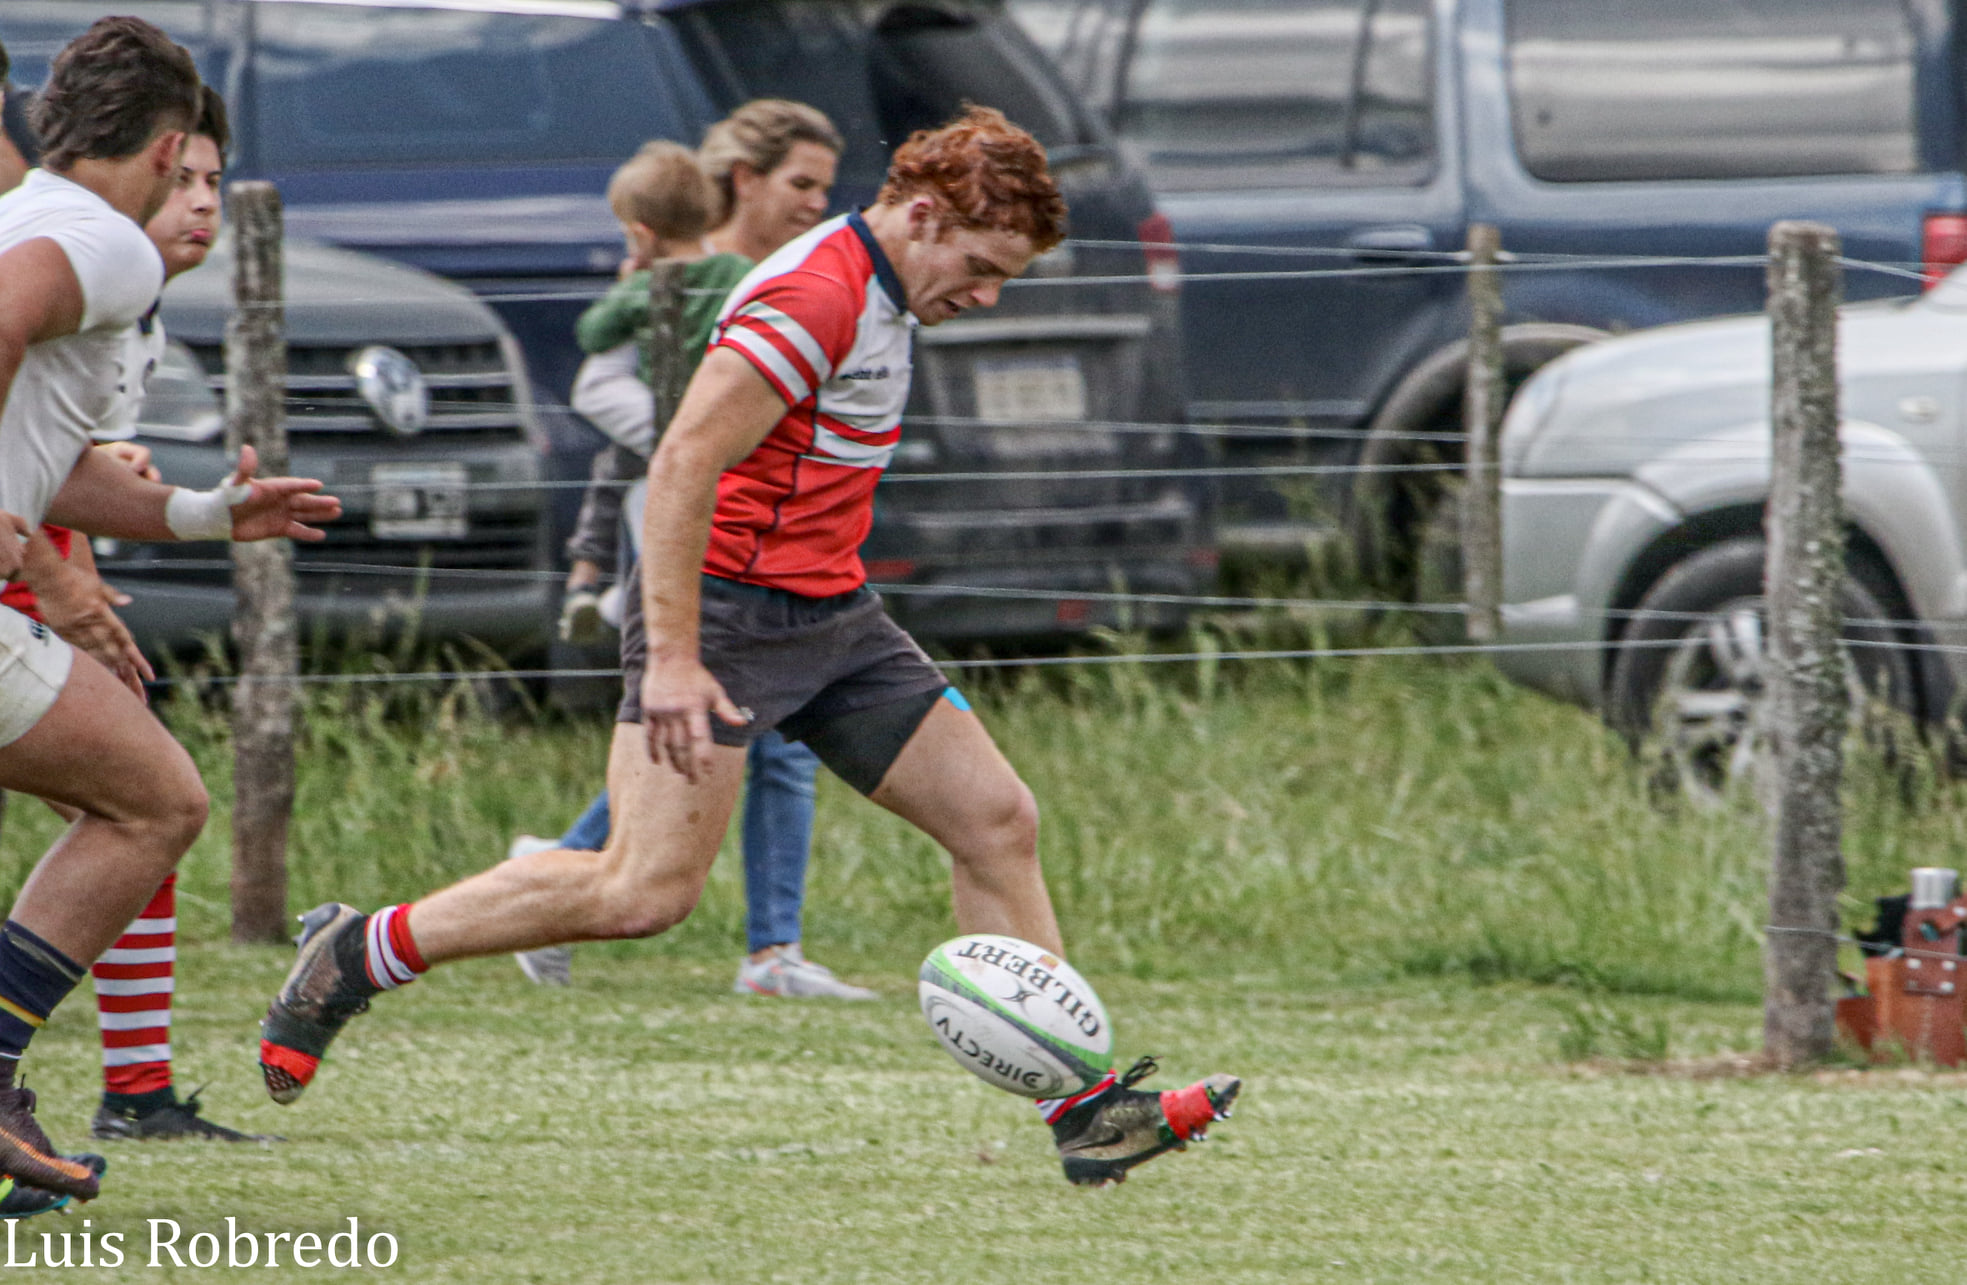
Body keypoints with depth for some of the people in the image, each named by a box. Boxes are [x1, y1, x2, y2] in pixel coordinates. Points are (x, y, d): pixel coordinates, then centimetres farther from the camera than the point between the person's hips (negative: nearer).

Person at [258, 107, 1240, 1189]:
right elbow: (681, 467, -24)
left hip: (831, 614, 10)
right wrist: (673, 659, -28)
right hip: (726, 612, -10)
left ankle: (1083, 1109, 5)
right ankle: (356, 956, -2)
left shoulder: (877, 297, 13)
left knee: (997, 820, 2)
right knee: (648, 891, -16)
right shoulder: (814, 298, -19)